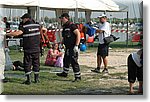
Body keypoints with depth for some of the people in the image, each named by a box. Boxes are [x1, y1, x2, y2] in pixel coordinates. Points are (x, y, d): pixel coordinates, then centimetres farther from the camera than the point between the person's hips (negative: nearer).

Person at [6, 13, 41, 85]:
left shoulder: (25, 27, -12)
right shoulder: (37, 25, 4)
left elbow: (17, 33, -25)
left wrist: (7, 34, -20)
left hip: (28, 49, -5)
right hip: (36, 49, 5)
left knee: (27, 64, 3)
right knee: (36, 63, 13)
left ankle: (28, 80, 0)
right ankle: (36, 79, 17)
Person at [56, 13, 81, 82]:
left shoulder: (71, 25, -15)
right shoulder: (64, 27, 14)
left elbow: (78, 34, -20)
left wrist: (76, 45, -23)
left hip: (73, 48, -10)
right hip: (68, 47, 10)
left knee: (74, 62, -7)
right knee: (66, 60, 22)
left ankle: (78, 77, 0)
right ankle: (65, 73, 40)